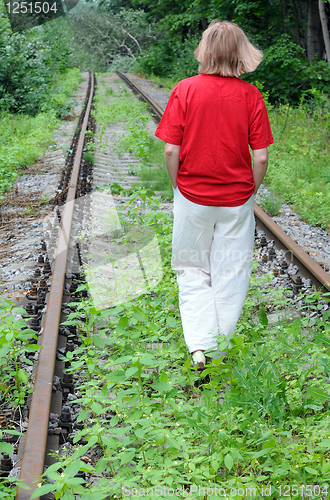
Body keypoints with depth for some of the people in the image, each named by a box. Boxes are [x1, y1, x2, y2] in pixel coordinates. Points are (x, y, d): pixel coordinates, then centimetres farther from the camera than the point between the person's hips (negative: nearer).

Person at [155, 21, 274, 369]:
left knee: (192, 270, 15)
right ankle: (223, 349, 23)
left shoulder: (185, 89, -9)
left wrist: (178, 188, 5)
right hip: (237, 199, 0)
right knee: (230, 274, 13)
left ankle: (199, 345, 3)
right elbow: (260, 158, -9)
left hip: (193, 197, 0)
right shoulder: (250, 95, -8)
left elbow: (171, 150, -11)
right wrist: (250, 193, 7)